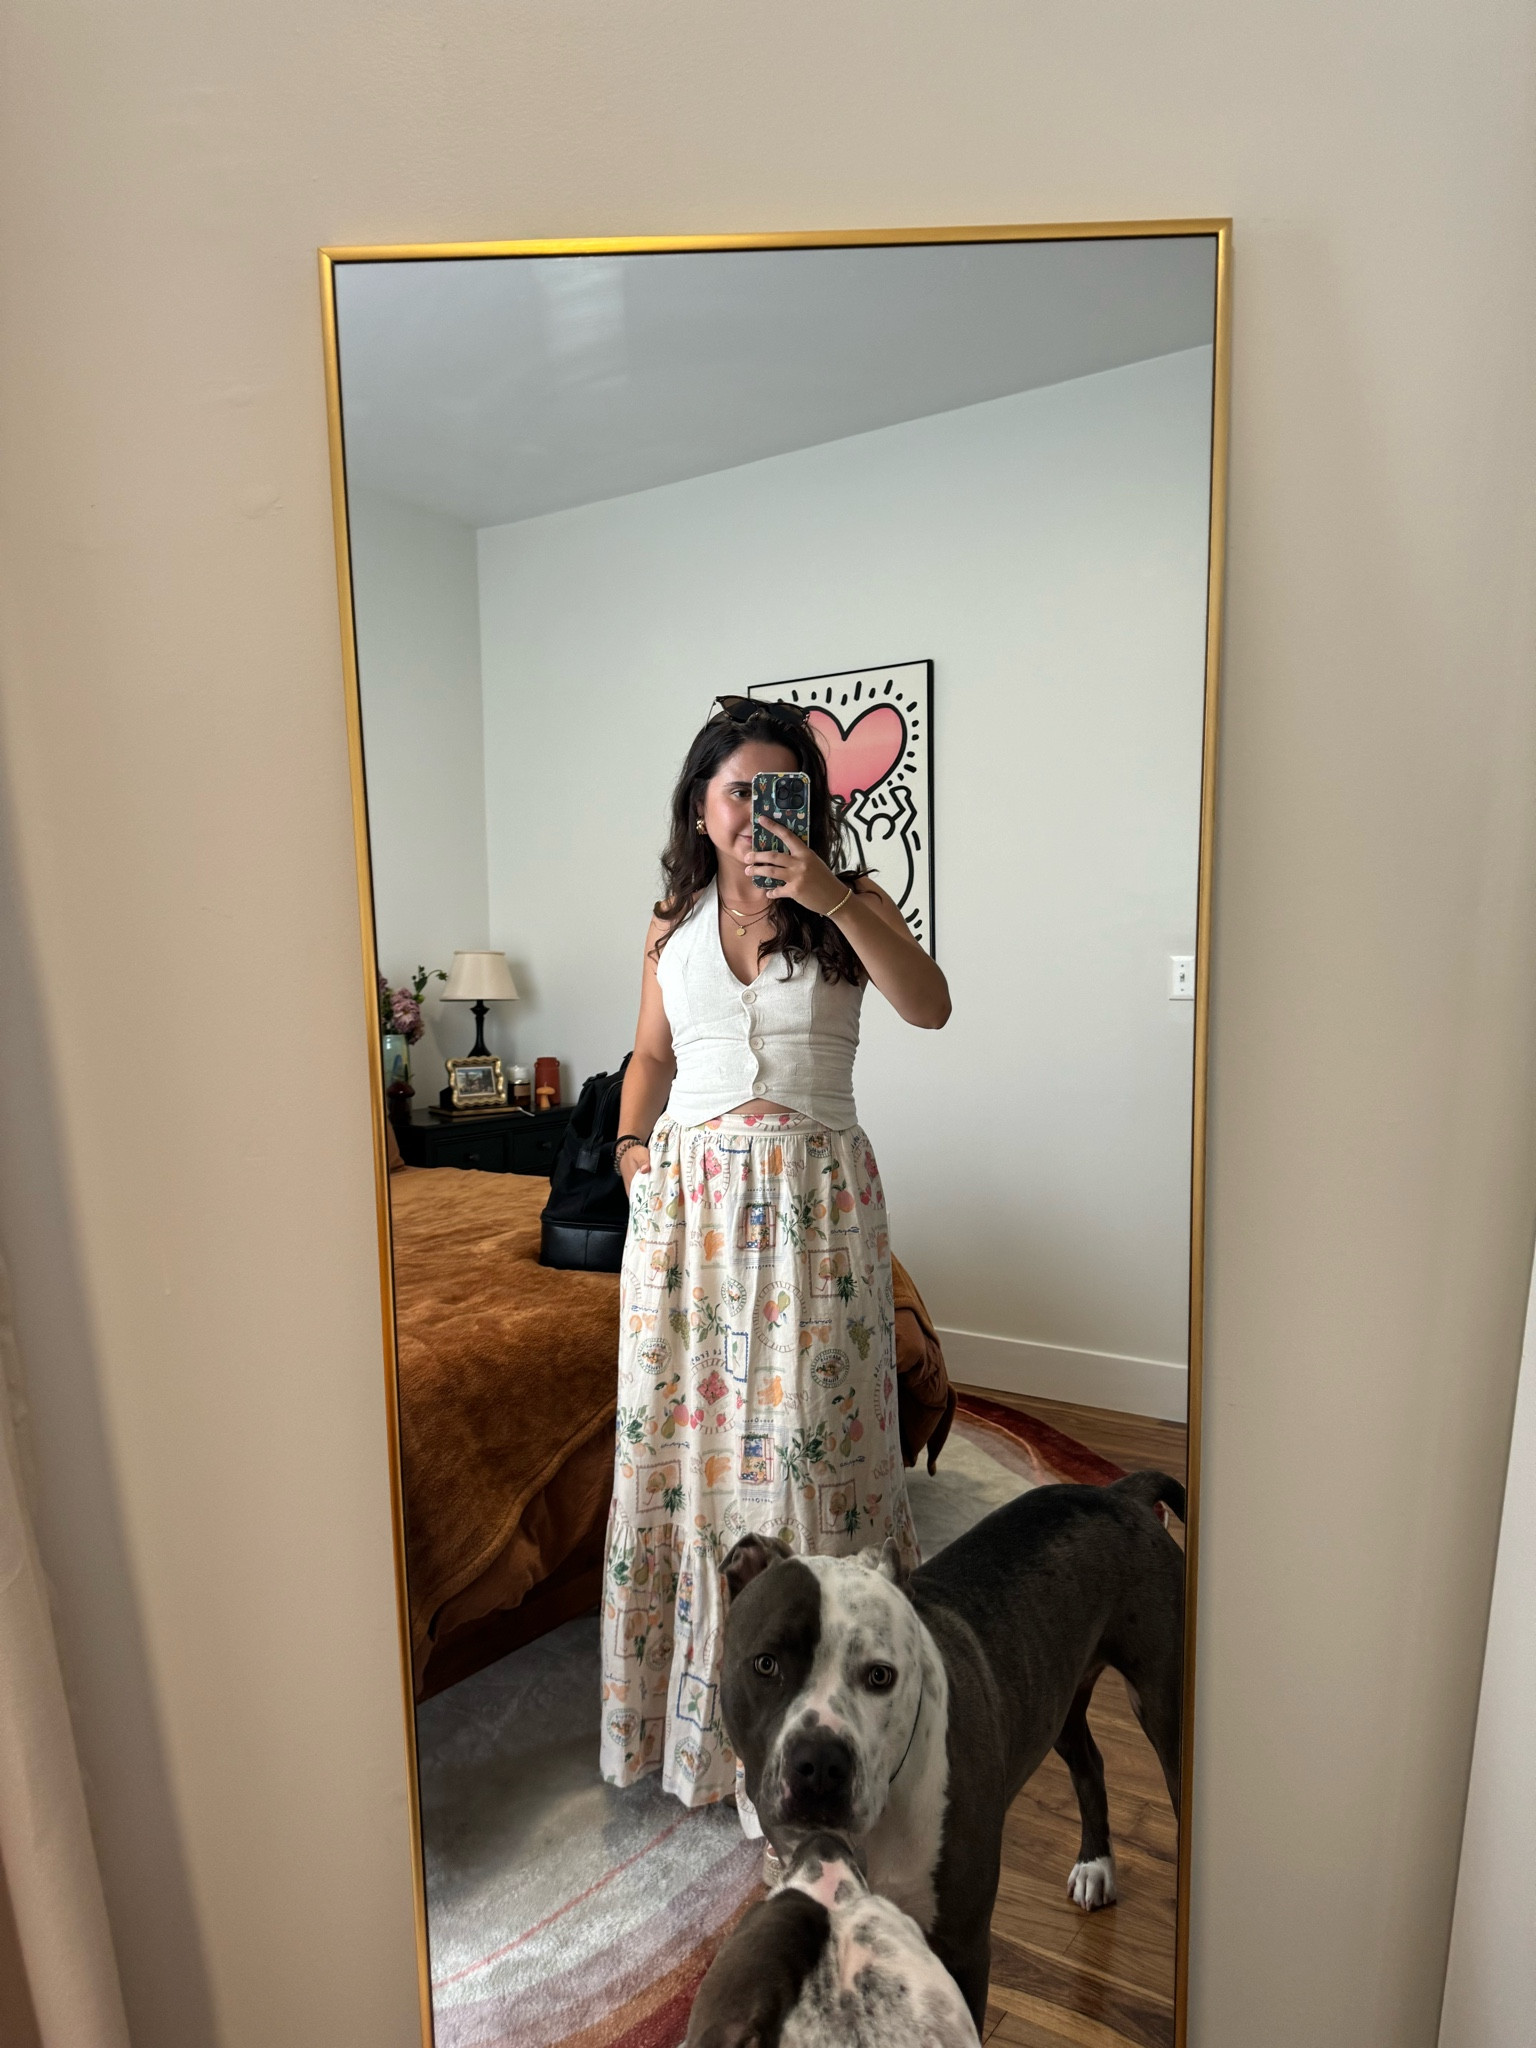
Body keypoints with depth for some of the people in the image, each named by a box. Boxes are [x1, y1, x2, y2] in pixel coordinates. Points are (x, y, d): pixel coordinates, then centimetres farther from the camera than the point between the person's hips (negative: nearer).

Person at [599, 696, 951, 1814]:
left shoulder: (849, 902, 0)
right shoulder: (673, 926, 9)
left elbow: (929, 1005, -17)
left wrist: (831, 897, -26)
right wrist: (633, 1142, 3)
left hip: (814, 1200, -3)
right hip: (690, 1199, 3)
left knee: (806, 1427, 3)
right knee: (688, 1429, 9)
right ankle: (706, 1675, 32)